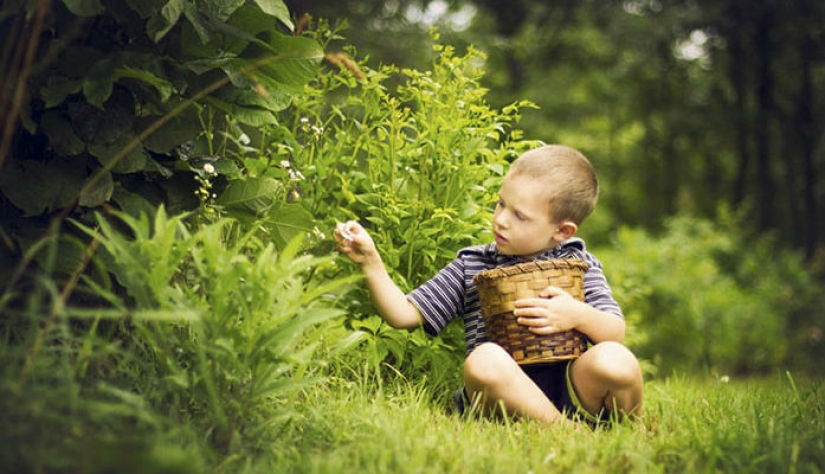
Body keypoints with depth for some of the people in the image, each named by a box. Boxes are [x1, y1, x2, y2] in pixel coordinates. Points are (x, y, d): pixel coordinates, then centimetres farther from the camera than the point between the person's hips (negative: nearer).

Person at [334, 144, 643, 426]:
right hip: (502, 392, 0)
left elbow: (616, 333, 4)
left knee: (615, 361, -32)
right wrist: (370, 261, 3)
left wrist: (578, 316, -16)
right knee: (484, 359, -34)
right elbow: (403, 315, 14)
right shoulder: (470, 266, 16)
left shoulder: (579, 264, 13)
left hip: (571, 387, 1)